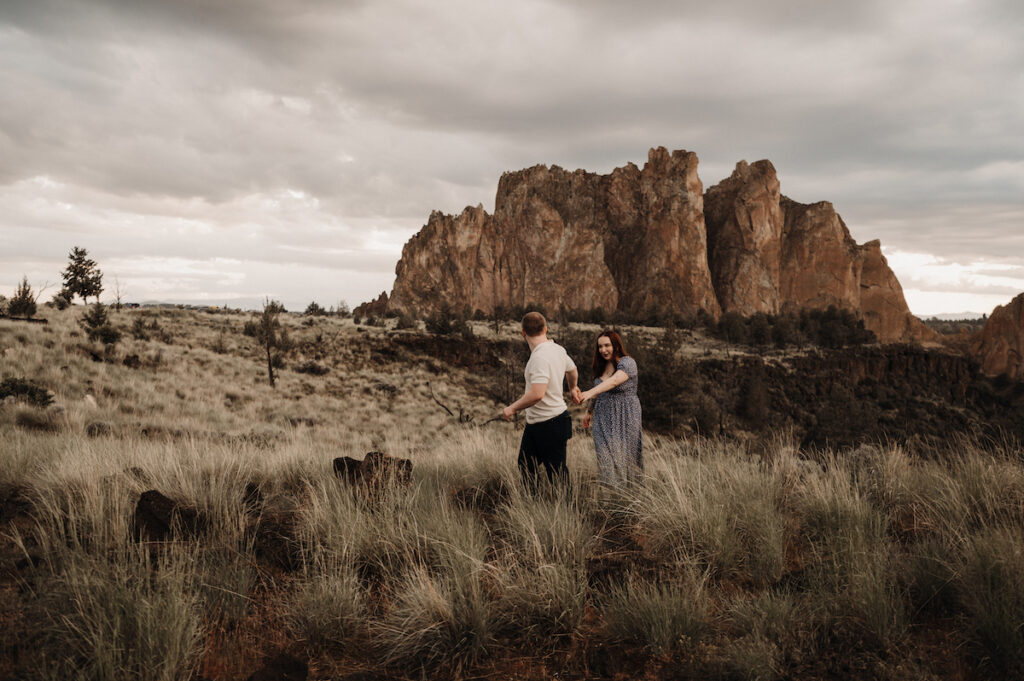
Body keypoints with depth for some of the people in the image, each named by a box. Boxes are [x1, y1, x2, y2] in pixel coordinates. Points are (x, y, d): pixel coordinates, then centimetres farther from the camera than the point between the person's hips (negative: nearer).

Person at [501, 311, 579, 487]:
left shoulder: (540, 357, -24)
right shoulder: (558, 349, 6)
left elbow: (537, 394, -34)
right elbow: (572, 370, 27)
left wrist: (512, 408, -19)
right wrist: (573, 387, 49)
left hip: (550, 425, -9)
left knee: (557, 472, 1)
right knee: (525, 466, 14)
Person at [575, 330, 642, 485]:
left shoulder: (627, 362, -12)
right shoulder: (601, 366, 11)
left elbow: (614, 381, -30)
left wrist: (589, 393, -41)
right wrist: (589, 412, 24)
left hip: (624, 418, -5)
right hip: (603, 418, 5)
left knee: (624, 453, -4)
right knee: (606, 454, 0)